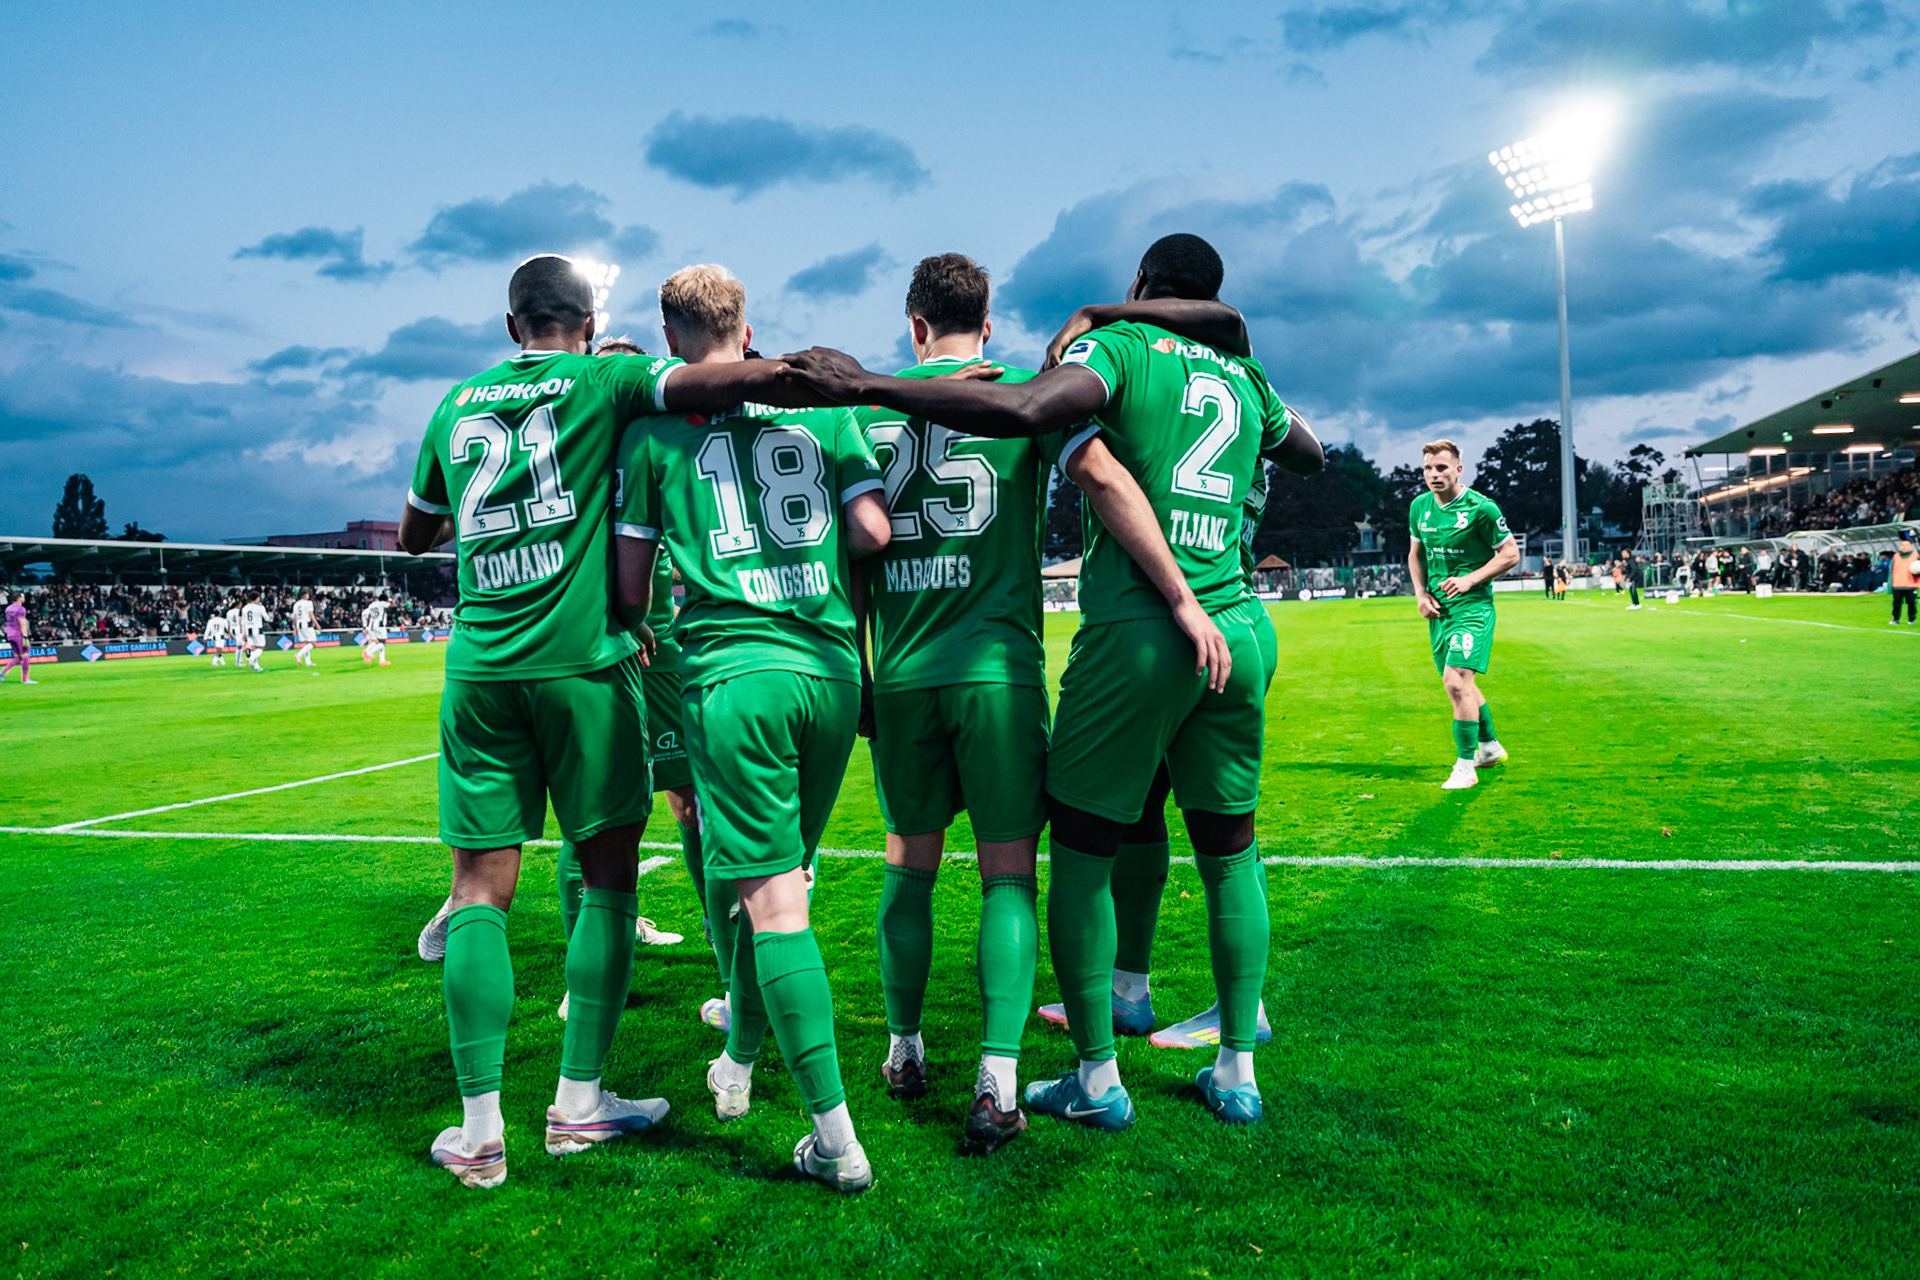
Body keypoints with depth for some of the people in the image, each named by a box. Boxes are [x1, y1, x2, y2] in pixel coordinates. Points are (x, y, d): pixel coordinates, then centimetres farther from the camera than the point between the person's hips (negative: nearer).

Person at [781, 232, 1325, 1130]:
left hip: (1135, 635, -6)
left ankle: (1096, 1080, 14)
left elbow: (1021, 409, -22)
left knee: (1080, 852, 6)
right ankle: (1236, 1072, 23)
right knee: (1229, 852, 15)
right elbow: (1309, 451, 38)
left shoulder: (1118, 348, -1)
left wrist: (867, 387, -18)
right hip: (1242, 633, 6)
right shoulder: (1243, 377, 17)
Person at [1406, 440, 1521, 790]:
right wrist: (1420, 593, 4)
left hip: (1472, 605, -7)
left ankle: (1465, 765, -8)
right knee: (1460, 683, 16)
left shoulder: (1481, 508, -12)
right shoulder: (1419, 507, 6)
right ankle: (1490, 746, 37)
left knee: (1456, 680, -18)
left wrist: (1470, 579, -15)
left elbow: (1511, 553, -5)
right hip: (1437, 608, 7)